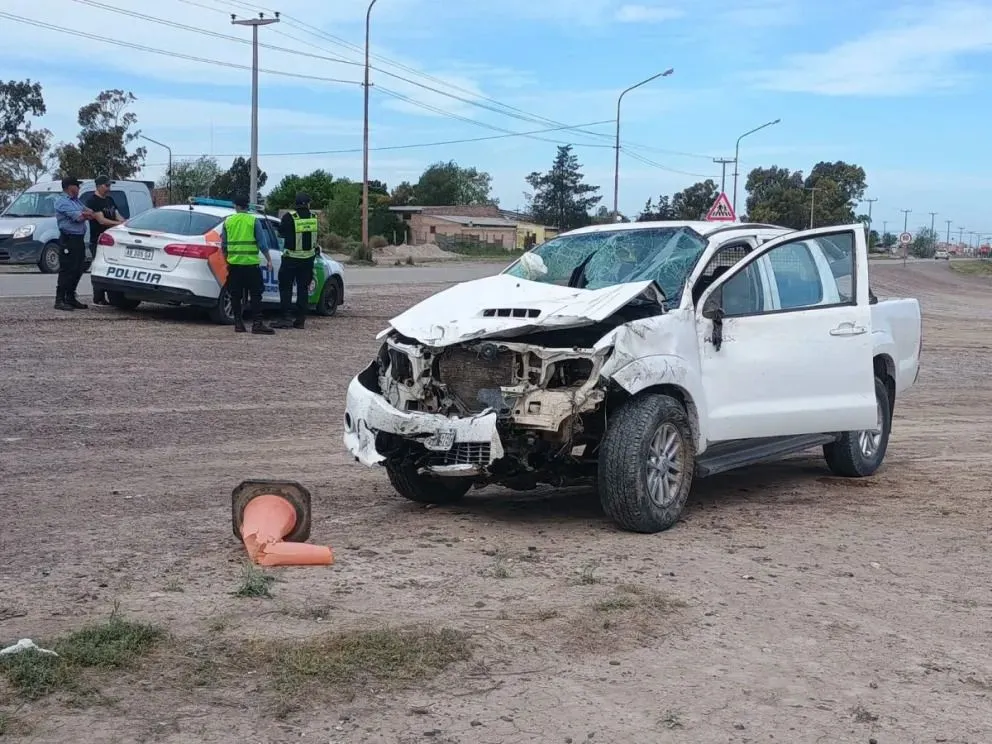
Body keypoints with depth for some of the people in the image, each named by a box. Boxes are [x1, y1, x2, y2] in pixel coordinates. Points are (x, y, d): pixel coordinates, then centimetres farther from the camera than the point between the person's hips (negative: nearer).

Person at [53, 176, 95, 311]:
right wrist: (85, 214, 5)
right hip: (68, 240, -9)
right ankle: (60, 300, -8)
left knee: (77, 270, 10)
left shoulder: (76, 201, 20)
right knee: (66, 271, -10)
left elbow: (91, 213, 11)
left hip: (79, 239, 9)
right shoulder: (62, 202, -9)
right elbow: (79, 217, -16)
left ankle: (70, 298, 18)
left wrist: (82, 214, -10)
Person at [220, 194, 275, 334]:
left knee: (236, 295, 9)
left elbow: (223, 245, 9)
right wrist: (269, 260, 4)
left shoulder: (228, 221, 5)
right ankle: (257, 324, -8)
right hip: (251, 263, -3)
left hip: (233, 263, 3)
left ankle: (238, 323, 9)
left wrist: (226, 259, 22)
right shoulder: (254, 221, -2)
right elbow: (262, 243, -4)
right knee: (256, 294, -1)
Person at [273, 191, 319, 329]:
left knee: (285, 287, 4)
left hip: (291, 259, -4)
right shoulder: (314, 218, 0)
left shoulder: (289, 217, -13)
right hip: (308, 259, 4)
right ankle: (301, 320, 9)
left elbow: (281, 233, -2)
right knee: (303, 288, 10)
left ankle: (285, 319, -2)